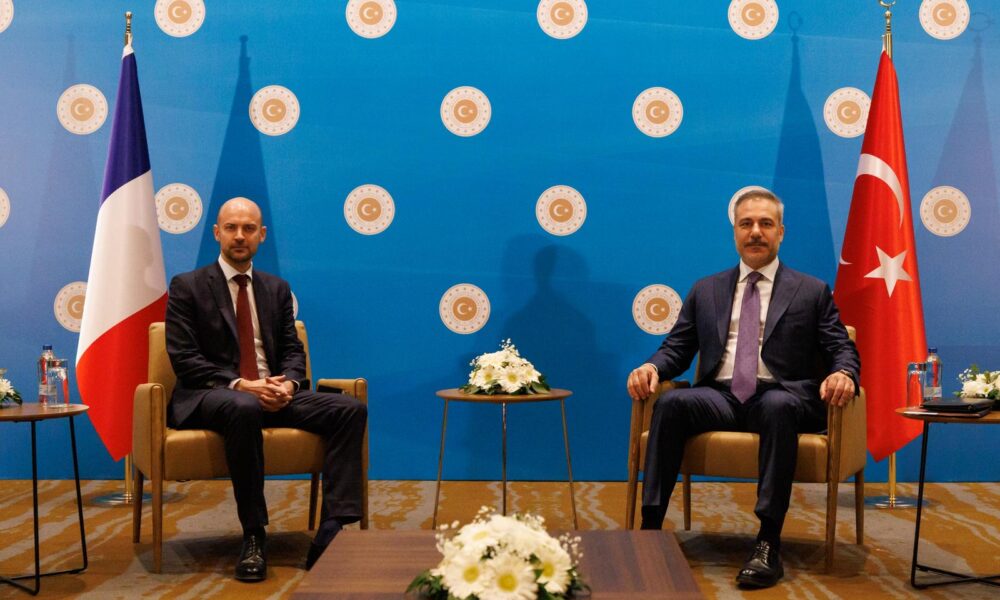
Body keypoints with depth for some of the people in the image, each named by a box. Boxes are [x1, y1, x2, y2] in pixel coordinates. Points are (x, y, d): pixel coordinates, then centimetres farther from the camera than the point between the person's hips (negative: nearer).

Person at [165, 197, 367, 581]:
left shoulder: (277, 289, 17)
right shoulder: (187, 287, 3)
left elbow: (293, 350, 12)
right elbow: (184, 358, -7)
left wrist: (287, 383, -12)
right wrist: (240, 385, -20)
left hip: (273, 393, 5)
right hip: (210, 395, -5)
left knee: (350, 409, -19)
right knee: (244, 409, -41)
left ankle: (333, 530, -28)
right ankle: (253, 536, -30)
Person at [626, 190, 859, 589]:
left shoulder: (812, 292, 14)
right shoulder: (706, 291, 20)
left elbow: (842, 350, 7)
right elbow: (677, 348, 15)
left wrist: (843, 374, -18)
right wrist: (652, 367, -8)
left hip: (782, 396, -2)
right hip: (721, 396, 2)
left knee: (777, 406, -39)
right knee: (671, 402, -30)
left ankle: (768, 543, -38)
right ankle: (651, 528, -30)